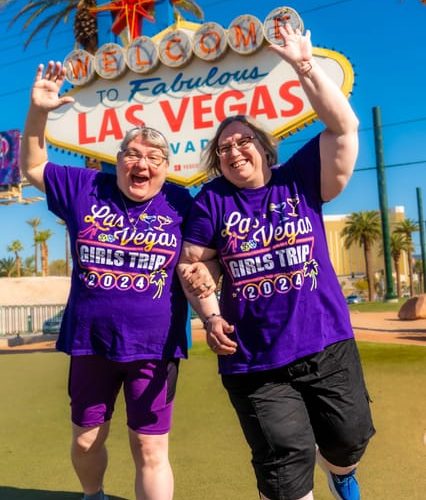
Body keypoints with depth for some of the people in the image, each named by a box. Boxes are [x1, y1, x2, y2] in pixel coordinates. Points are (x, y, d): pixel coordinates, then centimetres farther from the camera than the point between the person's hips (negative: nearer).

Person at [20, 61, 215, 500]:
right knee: (85, 441, 19)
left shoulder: (180, 203, -2)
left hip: (154, 346, -2)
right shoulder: (85, 188, 1)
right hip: (91, 342, 2)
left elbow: (200, 261, 5)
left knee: (150, 451, 6)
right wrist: (38, 110, -2)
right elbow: (32, 167, 12)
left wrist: (204, 276, -19)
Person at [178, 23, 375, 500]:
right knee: (284, 459, 3)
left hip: (327, 345, 1)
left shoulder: (300, 180, 1)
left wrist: (304, 65, -14)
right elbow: (190, 263, 4)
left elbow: (344, 127, -8)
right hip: (254, 359, -1)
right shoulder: (212, 201, 1)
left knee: (349, 438, 17)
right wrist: (211, 318, -7)